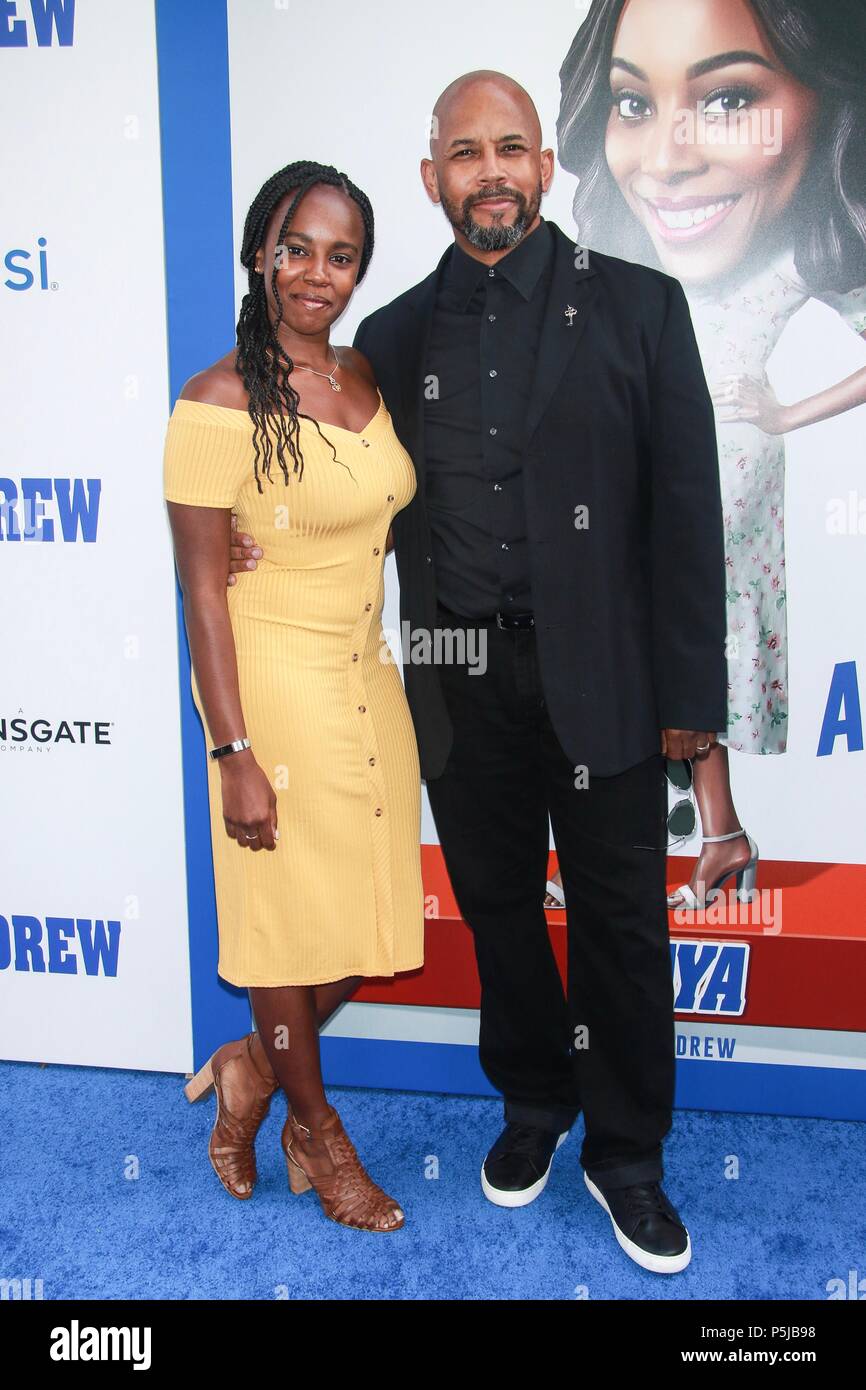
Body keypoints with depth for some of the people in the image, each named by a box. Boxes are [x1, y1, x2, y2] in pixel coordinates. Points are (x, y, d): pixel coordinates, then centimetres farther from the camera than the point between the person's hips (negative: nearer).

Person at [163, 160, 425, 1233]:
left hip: (366, 673, 7)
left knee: (374, 915, 13)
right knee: (291, 914, 10)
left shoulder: (365, 378, 5)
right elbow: (200, 589, -15)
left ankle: (253, 1066, 39)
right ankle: (315, 1123, 34)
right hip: (274, 684, -7)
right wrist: (234, 754, -16)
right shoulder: (218, 403, -15)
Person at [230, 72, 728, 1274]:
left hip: (599, 679, -2)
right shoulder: (395, 336, 7)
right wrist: (275, 547, -3)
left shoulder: (638, 305, -2)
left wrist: (689, 693, -7)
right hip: (460, 687, 3)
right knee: (497, 908, 16)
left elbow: (685, 509, -4)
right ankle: (534, 1104, 39)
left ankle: (626, 1153, 27)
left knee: (621, 925, 7)